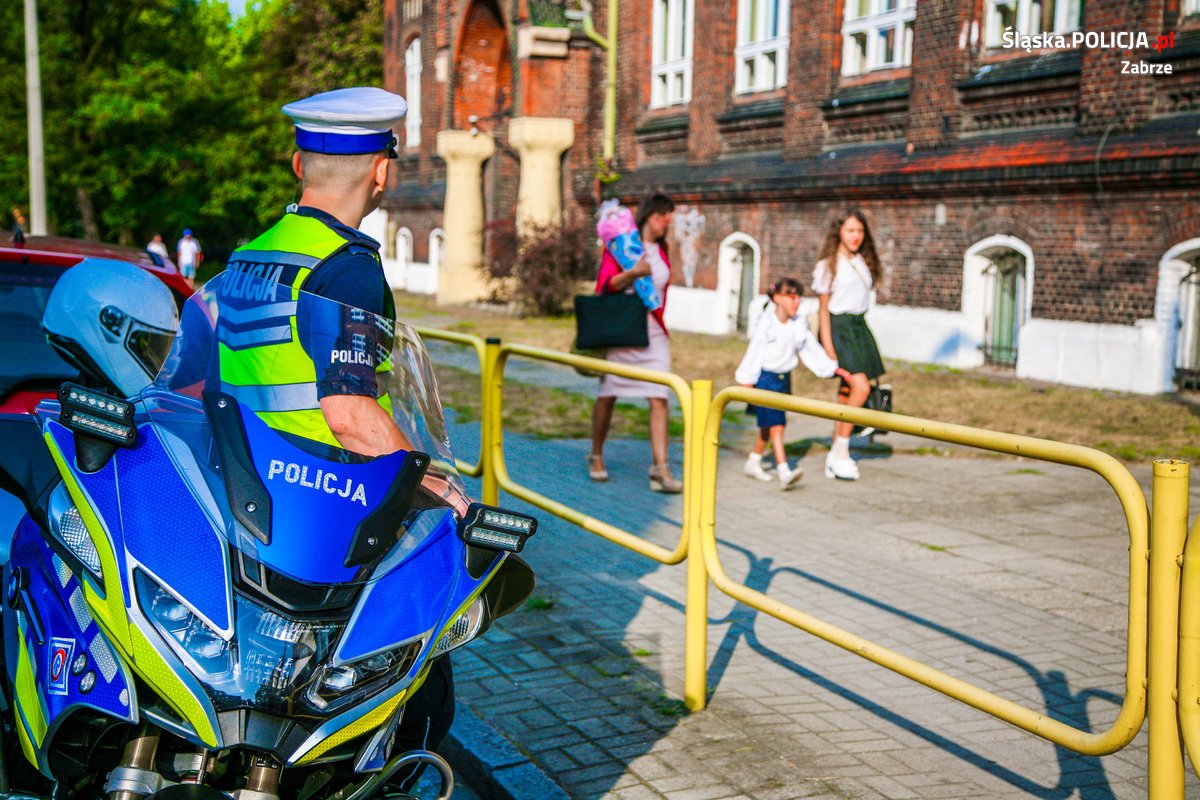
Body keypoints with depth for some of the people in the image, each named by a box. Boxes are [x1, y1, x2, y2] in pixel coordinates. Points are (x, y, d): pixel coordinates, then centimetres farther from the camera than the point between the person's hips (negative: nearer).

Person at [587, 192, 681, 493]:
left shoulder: (661, 251, 14)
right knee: (608, 395, 5)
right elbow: (606, 284, -13)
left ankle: (660, 469, -12)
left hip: (653, 333, 4)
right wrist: (634, 272, -29)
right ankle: (596, 456, 24)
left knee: (659, 398, -9)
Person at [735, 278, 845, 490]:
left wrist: (833, 369, 11)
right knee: (775, 426, -12)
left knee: (768, 426, 15)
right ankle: (784, 473, -18)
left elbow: (812, 351, 13)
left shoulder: (799, 325, 5)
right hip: (765, 378, -6)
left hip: (784, 379, 6)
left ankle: (753, 463, 31)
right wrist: (747, 382, -12)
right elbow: (754, 353, -11)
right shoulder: (766, 323, -13)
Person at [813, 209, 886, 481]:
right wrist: (828, 347, -11)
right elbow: (823, 309, -5)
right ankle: (841, 452, -9)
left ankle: (835, 456, 14)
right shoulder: (828, 265, -5)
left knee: (848, 391, 7)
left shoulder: (863, 263, 12)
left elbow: (862, 298, 16)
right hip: (838, 326, -6)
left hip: (859, 325, 7)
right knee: (861, 387, -18)